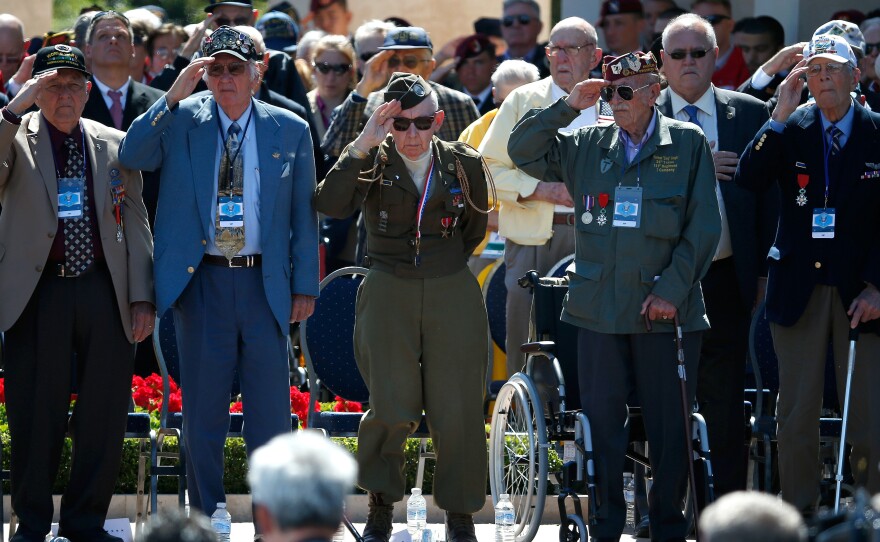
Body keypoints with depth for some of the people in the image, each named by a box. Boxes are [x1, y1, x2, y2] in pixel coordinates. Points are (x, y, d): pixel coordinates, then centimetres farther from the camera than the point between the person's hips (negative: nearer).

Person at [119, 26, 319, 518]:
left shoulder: (290, 131, 4)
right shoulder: (182, 120, 3)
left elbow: (304, 214, 7)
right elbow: (131, 156, -12)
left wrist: (305, 287, 3)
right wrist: (173, 96, -19)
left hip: (264, 281, 0)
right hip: (202, 280, 0)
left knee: (271, 408, 3)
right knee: (203, 407, 6)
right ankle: (206, 517, 15)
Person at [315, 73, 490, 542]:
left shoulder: (462, 164, 2)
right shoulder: (373, 163, -2)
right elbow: (331, 204, -21)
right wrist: (363, 145, -25)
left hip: (452, 295, 1)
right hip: (387, 295, -1)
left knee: (456, 409, 1)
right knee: (392, 410, -7)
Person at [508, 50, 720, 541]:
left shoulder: (688, 143, 3)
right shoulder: (588, 145, 12)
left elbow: (704, 228, 0)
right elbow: (523, 151, 10)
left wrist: (671, 290, -8)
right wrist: (569, 106, 0)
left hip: (666, 311, -2)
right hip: (600, 309, 3)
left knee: (669, 426, 1)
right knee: (602, 421, 4)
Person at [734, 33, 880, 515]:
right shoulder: (789, 130, 5)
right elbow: (748, 180, -10)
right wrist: (781, 115, -16)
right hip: (799, 289, 2)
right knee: (795, 416, 6)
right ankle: (797, 516, 13)